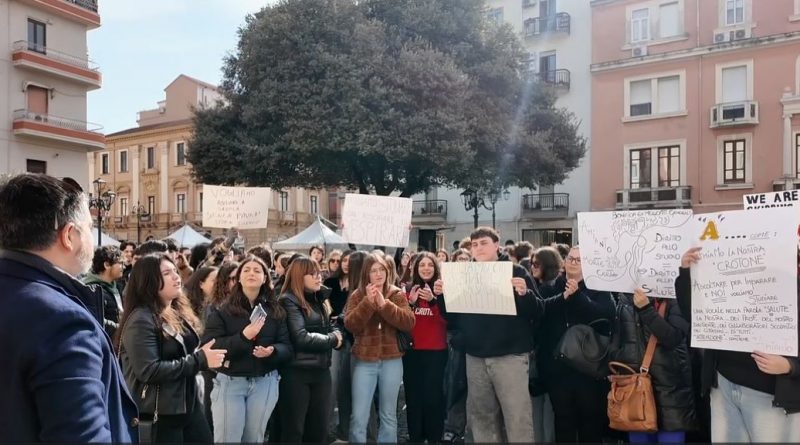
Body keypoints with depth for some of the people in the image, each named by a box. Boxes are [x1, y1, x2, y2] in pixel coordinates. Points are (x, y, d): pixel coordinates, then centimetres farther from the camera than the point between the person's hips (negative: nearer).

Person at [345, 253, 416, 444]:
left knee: (388, 416, 12)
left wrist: (384, 304, -21)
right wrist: (368, 302, -22)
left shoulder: (397, 295, 2)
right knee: (359, 417, 2)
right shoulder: (357, 295, 1)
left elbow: (409, 323, -11)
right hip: (364, 361, -1)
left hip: (391, 361, 1)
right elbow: (350, 325, -11)